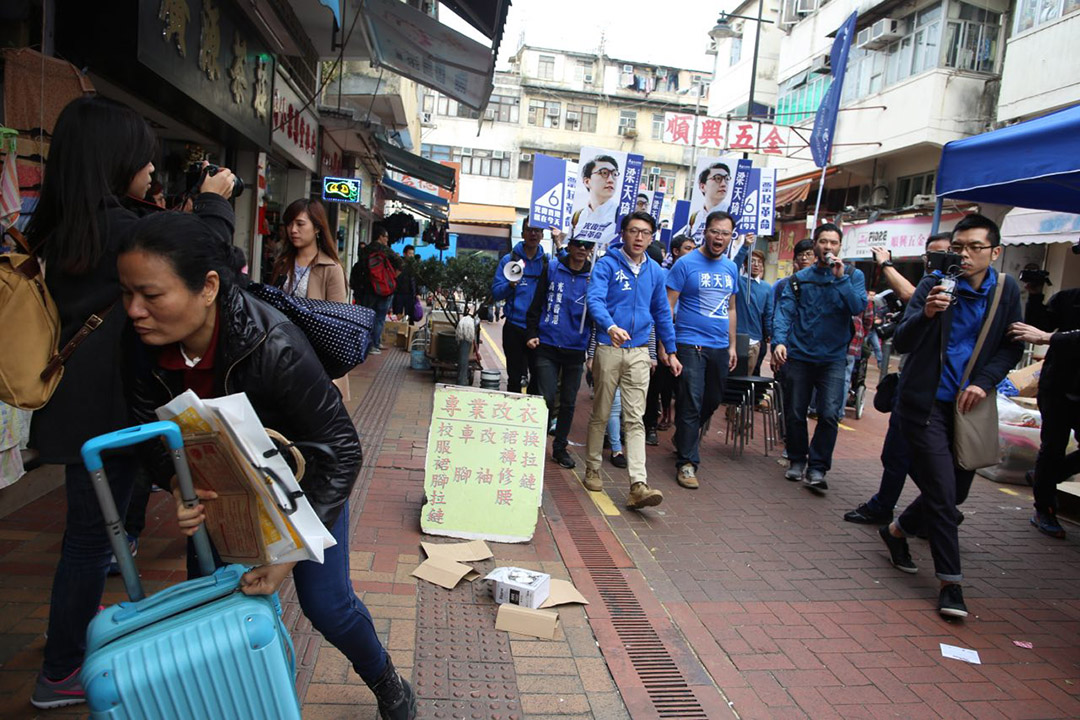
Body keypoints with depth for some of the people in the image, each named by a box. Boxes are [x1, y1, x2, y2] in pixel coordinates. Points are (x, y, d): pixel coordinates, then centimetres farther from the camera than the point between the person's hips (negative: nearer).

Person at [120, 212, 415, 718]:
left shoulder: (275, 348, -39)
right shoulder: (145, 343, -21)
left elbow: (342, 450, -33)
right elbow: (150, 426, -7)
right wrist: (177, 485, -29)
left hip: (303, 479, -5)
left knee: (326, 604, 0)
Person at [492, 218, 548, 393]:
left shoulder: (548, 261, 5)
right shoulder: (509, 259, 1)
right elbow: (496, 292, -2)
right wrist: (510, 285, -23)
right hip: (515, 327, -1)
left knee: (539, 377, 7)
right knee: (515, 378, 8)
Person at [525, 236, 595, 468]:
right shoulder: (552, 268, 0)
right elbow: (537, 304, 3)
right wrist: (531, 334, -2)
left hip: (576, 349, 2)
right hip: (548, 347, -2)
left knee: (568, 403, 10)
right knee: (547, 398, -6)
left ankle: (560, 447, 25)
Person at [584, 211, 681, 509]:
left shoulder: (654, 271, 10)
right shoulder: (607, 264, -4)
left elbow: (662, 313, 18)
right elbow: (594, 299, -19)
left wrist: (670, 351, 17)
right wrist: (610, 326, -38)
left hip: (639, 352, 3)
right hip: (608, 348, -3)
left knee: (635, 419, -2)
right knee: (600, 415, 9)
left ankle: (638, 485, -7)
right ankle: (592, 470, 26)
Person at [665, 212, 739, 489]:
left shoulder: (731, 268, 12)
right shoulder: (686, 264, -6)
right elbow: (667, 306, -9)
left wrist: (732, 346, 17)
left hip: (720, 348, 7)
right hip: (691, 345, -6)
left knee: (712, 402, 16)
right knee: (691, 405, -6)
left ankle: (684, 441, 39)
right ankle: (686, 463, 3)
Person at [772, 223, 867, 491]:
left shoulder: (853, 275, 6)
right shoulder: (799, 278, 7)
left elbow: (859, 307, -10)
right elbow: (785, 312, -3)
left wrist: (840, 278, -17)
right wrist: (779, 341, -18)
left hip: (833, 357, -1)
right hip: (799, 355, 1)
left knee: (830, 414, -11)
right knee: (796, 413, 8)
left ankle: (817, 468, 1)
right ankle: (797, 460, 26)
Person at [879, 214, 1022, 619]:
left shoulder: (1006, 290, 2)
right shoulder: (935, 285, -9)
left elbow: (1012, 347, 7)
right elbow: (902, 342, -15)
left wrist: (984, 382, -10)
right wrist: (926, 313, -34)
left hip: (969, 405, 5)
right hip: (928, 403, -5)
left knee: (956, 492, 13)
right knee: (942, 493, -6)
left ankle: (898, 530, 37)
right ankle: (950, 582, 5)